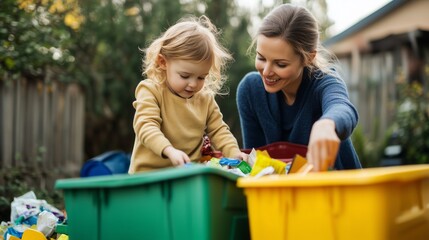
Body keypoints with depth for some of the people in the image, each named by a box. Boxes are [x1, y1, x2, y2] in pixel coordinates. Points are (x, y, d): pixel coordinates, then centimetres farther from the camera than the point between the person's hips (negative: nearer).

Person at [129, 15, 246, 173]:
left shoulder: (206, 99, 9)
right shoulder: (150, 91, -7)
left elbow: (218, 131, 12)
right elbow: (146, 126, -19)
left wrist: (233, 152, -8)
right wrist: (170, 150, -35)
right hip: (149, 172, -3)